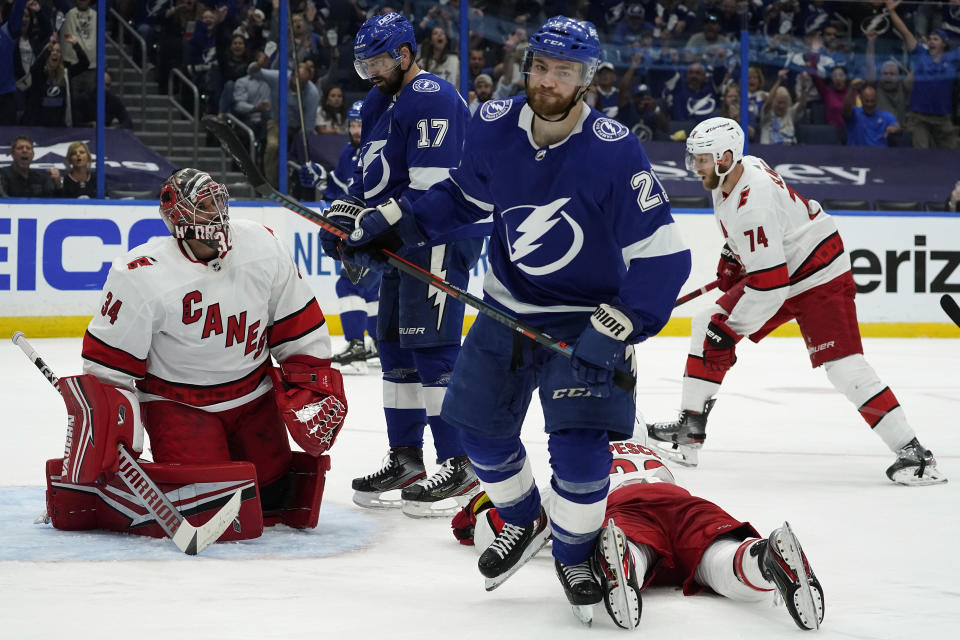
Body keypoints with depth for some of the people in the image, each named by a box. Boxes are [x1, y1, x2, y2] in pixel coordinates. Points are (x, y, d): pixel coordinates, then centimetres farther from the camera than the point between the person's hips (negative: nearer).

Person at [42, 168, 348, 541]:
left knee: (278, 501, 8)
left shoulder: (262, 247, -10)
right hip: (179, 405, -5)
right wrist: (106, 434, -17)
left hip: (253, 395, 5)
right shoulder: (140, 277, -23)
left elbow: (296, 322, 4)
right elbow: (108, 362, -15)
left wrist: (313, 381, 1)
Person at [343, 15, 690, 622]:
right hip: (510, 304, 5)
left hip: (586, 315, -5)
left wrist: (612, 334, -29)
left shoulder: (613, 151, -26)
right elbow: (465, 195, 12)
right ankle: (525, 524, 40)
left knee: (579, 444, -16)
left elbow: (661, 257, -25)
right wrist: (394, 222, 2)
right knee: (481, 424, 12)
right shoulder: (495, 127, -10)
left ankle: (575, 554, 11)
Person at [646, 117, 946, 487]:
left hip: (820, 280, -10)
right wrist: (733, 256, 18)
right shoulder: (735, 171, -3)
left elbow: (769, 284, -33)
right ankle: (689, 431, 11)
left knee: (842, 366, -20)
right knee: (706, 328, 6)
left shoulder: (753, 204, -32)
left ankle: (912, 453, -17)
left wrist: (731, 329, -24)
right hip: (773, 271, 10)